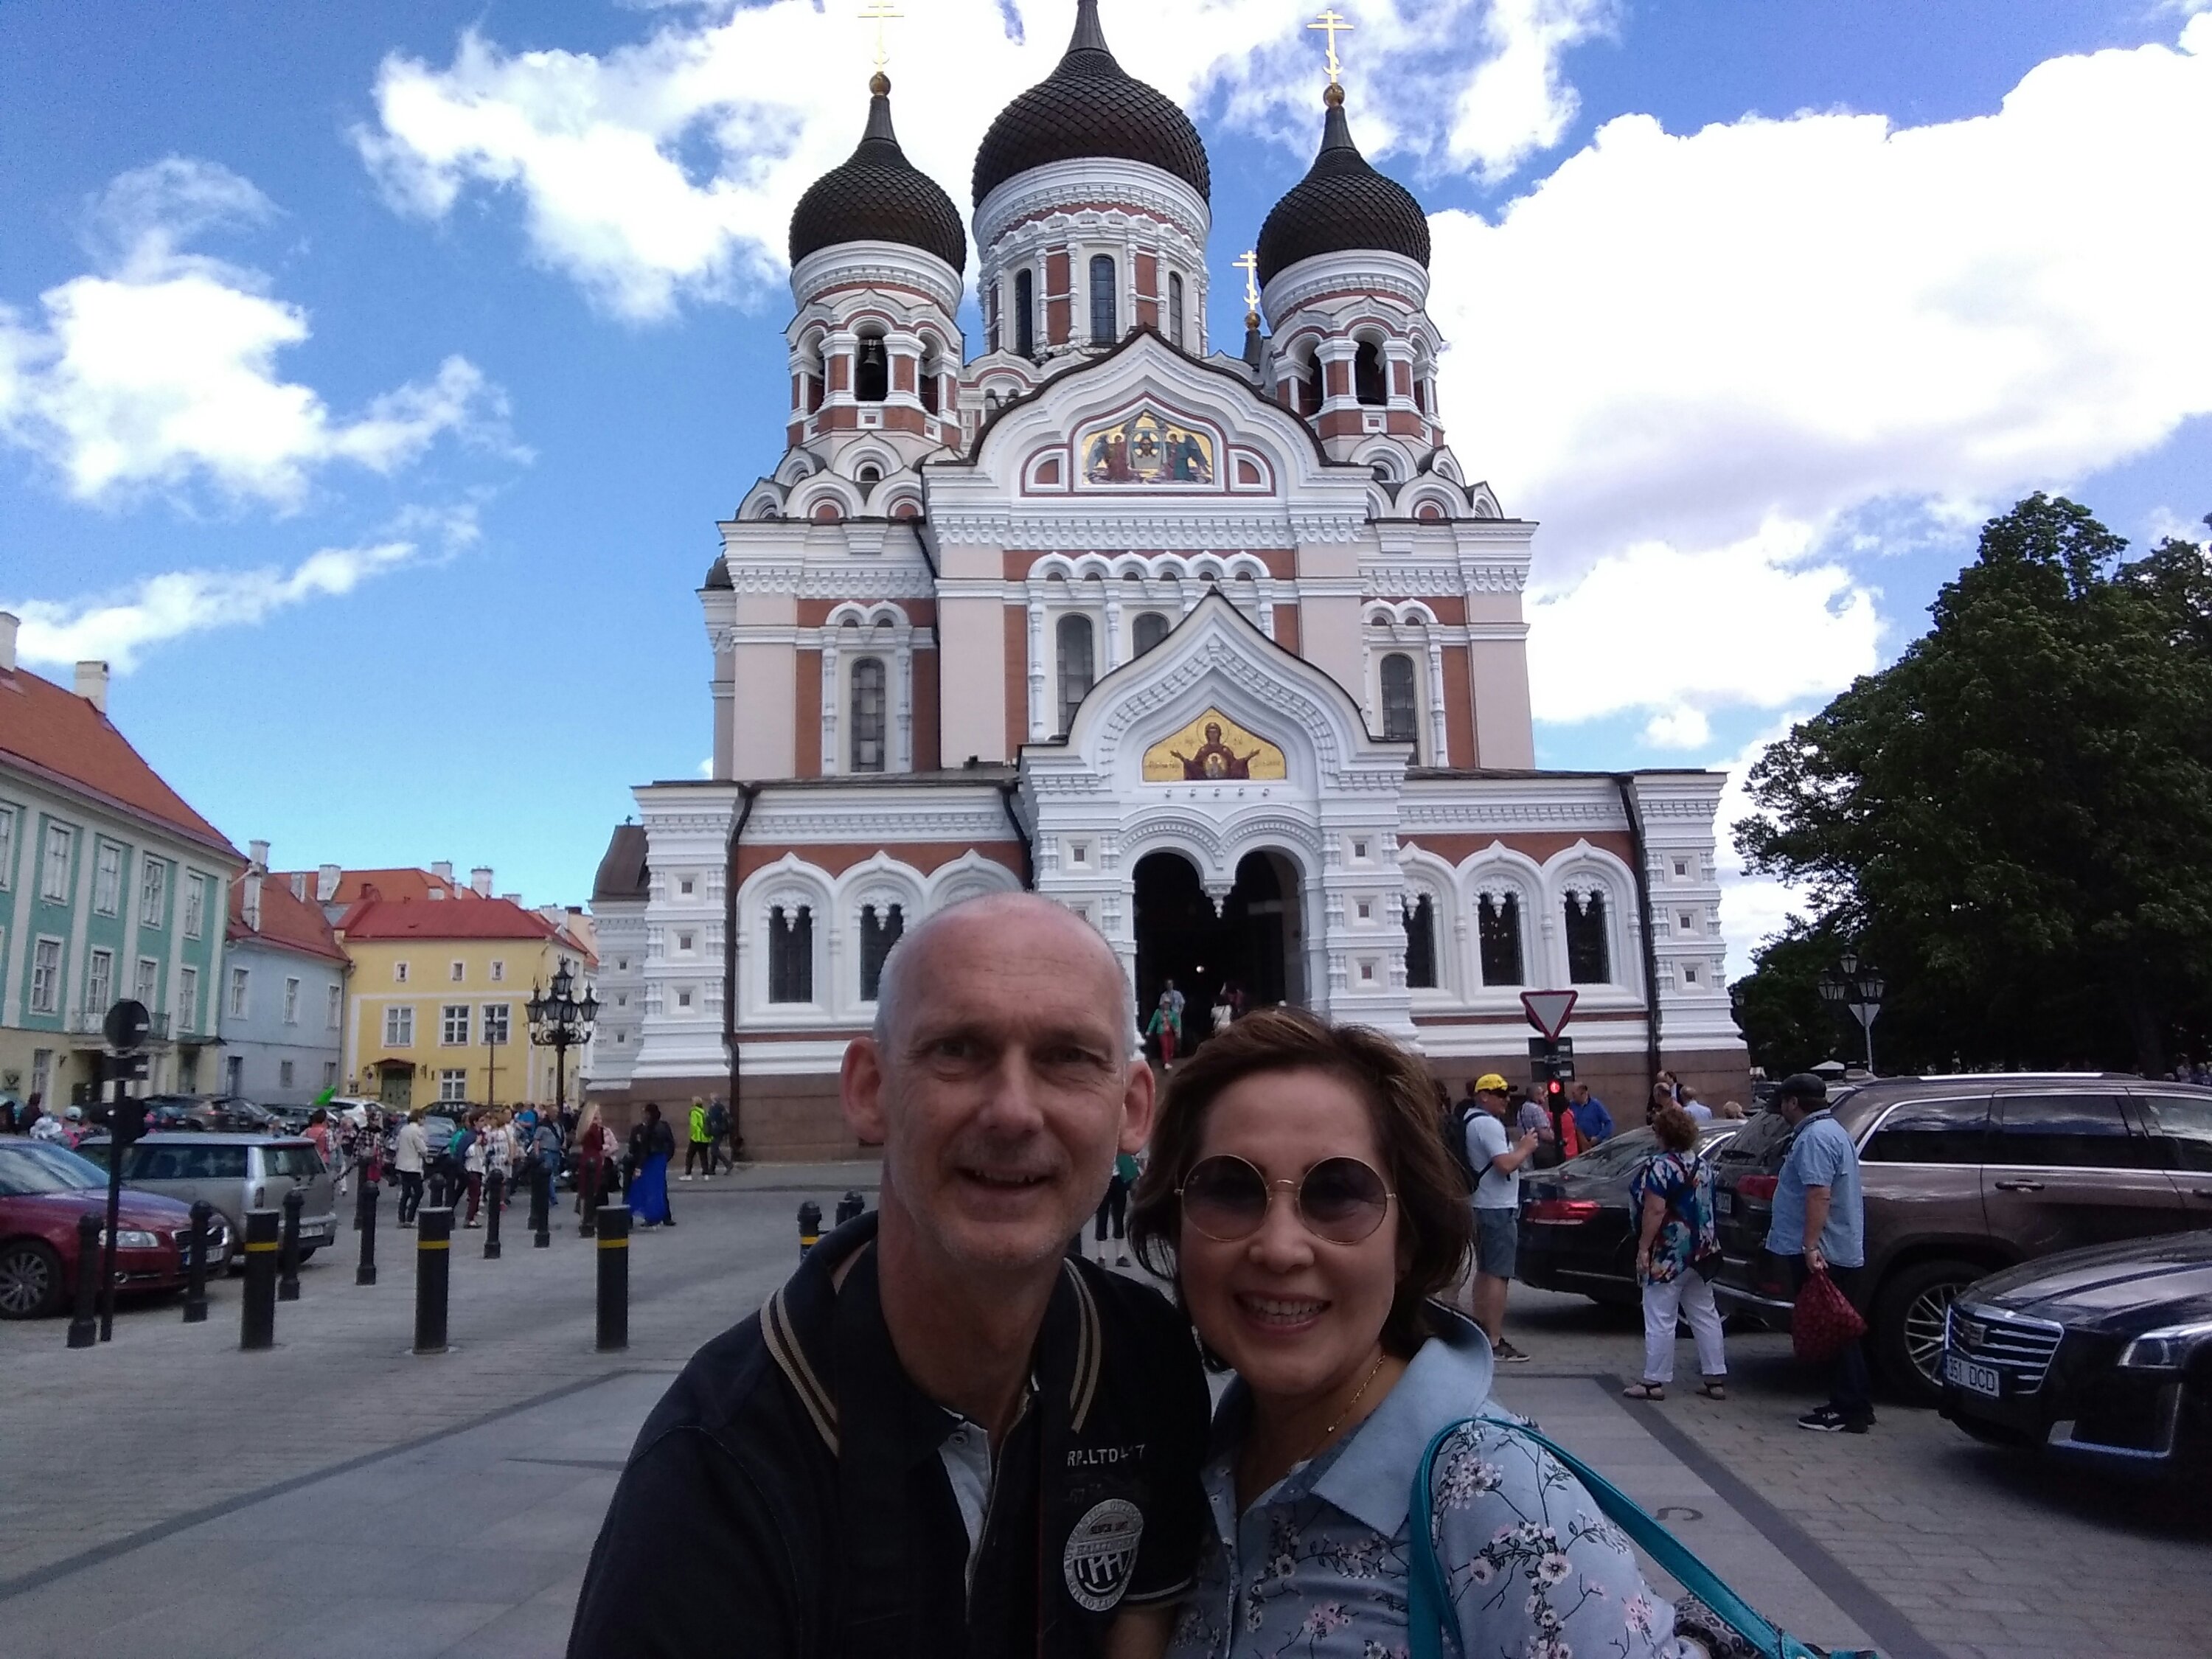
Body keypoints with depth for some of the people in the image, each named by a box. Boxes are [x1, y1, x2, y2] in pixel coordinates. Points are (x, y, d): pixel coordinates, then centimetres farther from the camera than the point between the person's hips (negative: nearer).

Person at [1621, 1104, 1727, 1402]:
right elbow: (1706, 1207, 19)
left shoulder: (1659, 1166, -16)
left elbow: (1655, 1210, -22)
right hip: (1701, 1252, 8)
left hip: (1668, 1254, -8)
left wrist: (1643, 1248, -17)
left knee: (1660, 1319, -3)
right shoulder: (1703, 1165, 11)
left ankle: (1654, 1382, 1)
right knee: (1705, 1315, 13)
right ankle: (1716, 1378, 16)